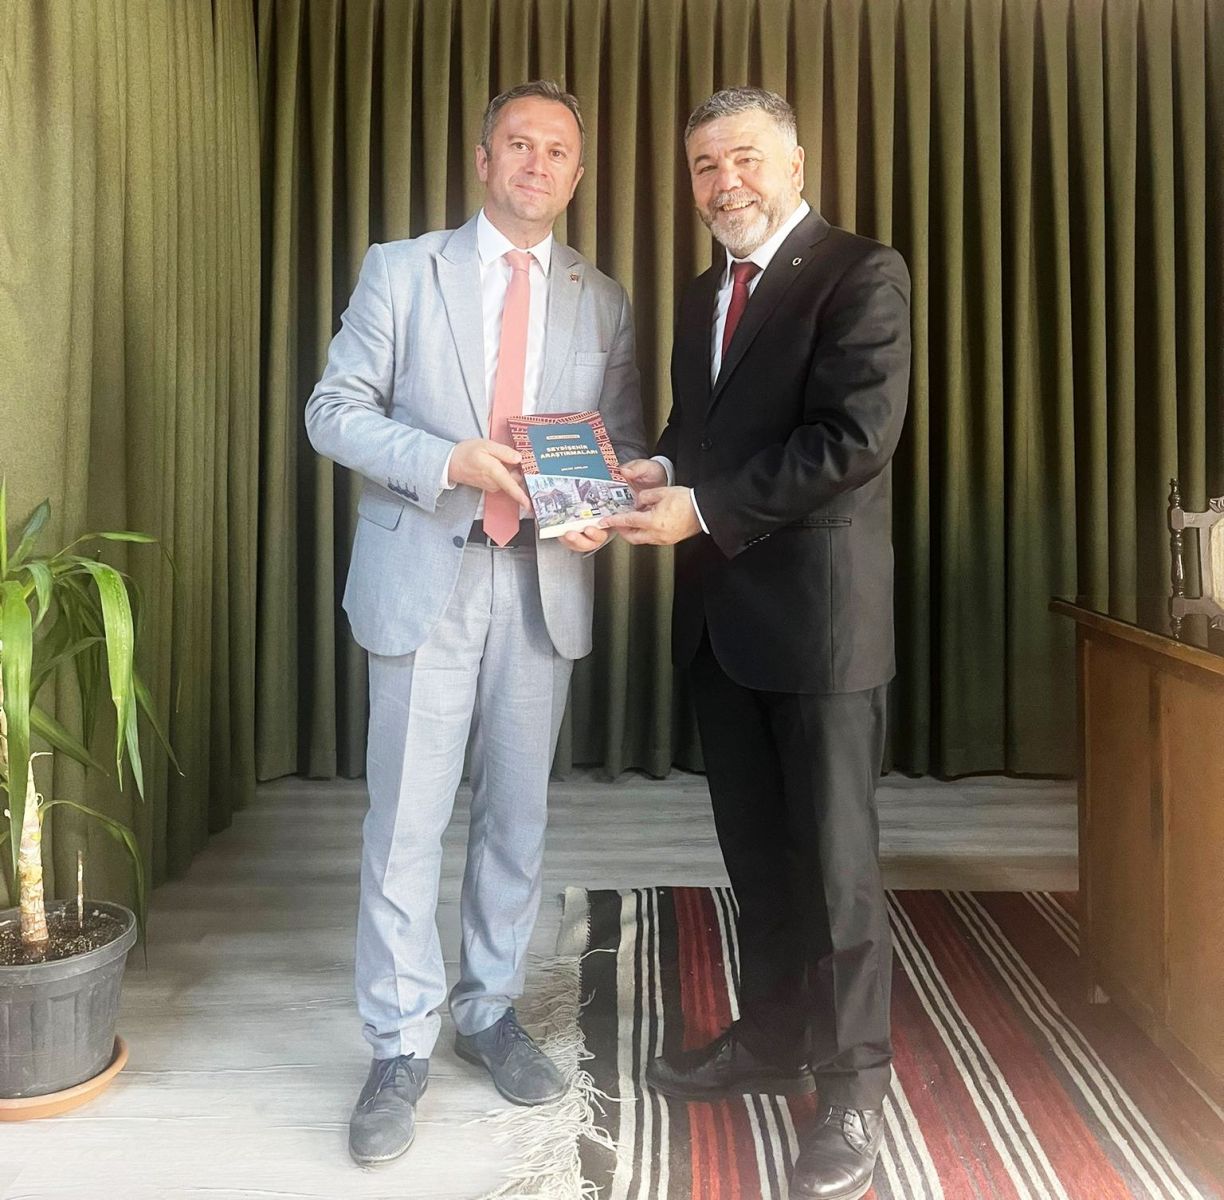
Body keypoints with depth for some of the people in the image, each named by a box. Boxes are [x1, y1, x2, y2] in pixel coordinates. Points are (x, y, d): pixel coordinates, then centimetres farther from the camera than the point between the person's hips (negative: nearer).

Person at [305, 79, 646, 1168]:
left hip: (544, 582, 3)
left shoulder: (603, 301, 11)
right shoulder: (401, 270, 5)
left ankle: (490, 1013, 28)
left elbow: (625, 442, 12)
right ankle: (400, 1048, 15)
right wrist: (452, 459, -17)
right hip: (423, 574, -2)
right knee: (407, 820, 0)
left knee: (519, 814, 10)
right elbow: (335, 411, -1)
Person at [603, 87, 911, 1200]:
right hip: (721, 610, 8)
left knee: (835, 857, 3)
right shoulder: (704, 295, 18)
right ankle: (771, 1037, 34)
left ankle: (854, 1084, 20)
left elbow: (856, 434, -18)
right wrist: (661, 469, 0)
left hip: (818, 607, -7)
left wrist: (703, 509, -18)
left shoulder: (860, 273, -7)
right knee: (755, 848, 17)